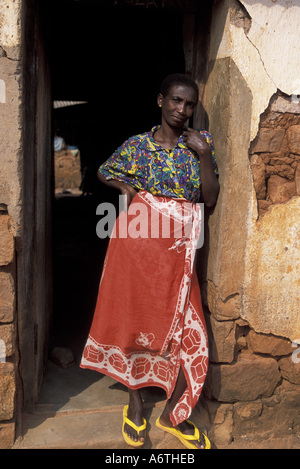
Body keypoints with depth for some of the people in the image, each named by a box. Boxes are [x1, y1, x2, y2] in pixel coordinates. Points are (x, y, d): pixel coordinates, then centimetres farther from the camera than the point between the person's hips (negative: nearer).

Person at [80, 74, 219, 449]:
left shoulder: (202, 142, 5)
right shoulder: (137, 144, 2)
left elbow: (210, 199, -1)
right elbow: (104, 171, 19)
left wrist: (205, 154, -12)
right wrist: (126, 187, 1)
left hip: (177, 246, 1)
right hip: (138, 239, -1)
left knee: (185, 328, -1)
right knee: (135, 318, 8)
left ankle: (172, 415, 20)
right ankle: (135, 404, 29)